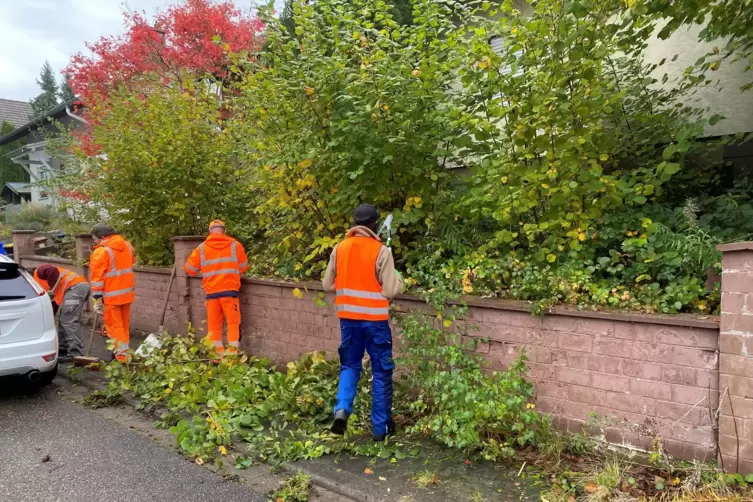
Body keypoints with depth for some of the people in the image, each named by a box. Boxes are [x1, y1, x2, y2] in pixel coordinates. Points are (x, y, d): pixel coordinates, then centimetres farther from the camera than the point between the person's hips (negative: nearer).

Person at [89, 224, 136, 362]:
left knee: (114, 326, 1)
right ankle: (123, 351, 28)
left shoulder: (101, 251, -15)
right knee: (124, 324, 17)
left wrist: (97, 299, -13)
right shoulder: (127, 245, 7)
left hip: (111, 294, -7)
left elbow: (97, 277, -15)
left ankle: (122, 356, 1)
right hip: (127, 291, 7)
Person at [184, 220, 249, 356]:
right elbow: (244, 267, 7)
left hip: (211, 292, 2)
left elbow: (189, 269, 9)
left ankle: (217, 355, 15)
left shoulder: (202, 248, 4)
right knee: (233, 322, 5)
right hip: (230, 290, -1)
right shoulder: (235, 245, 1)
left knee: (214, 325, 12)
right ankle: (233, 354, 1)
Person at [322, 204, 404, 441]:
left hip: (348, 318, 4)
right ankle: (381, 427, 16)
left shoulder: (339, 249, 2)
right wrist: (399, 279, 8)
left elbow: (328, 285, 7)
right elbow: (390, 290, -12)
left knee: (349, 366, 19)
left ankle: (342, 409, -3)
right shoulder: (381, 251, -11)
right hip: (375, 319, -3)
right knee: (381, 372, 9)